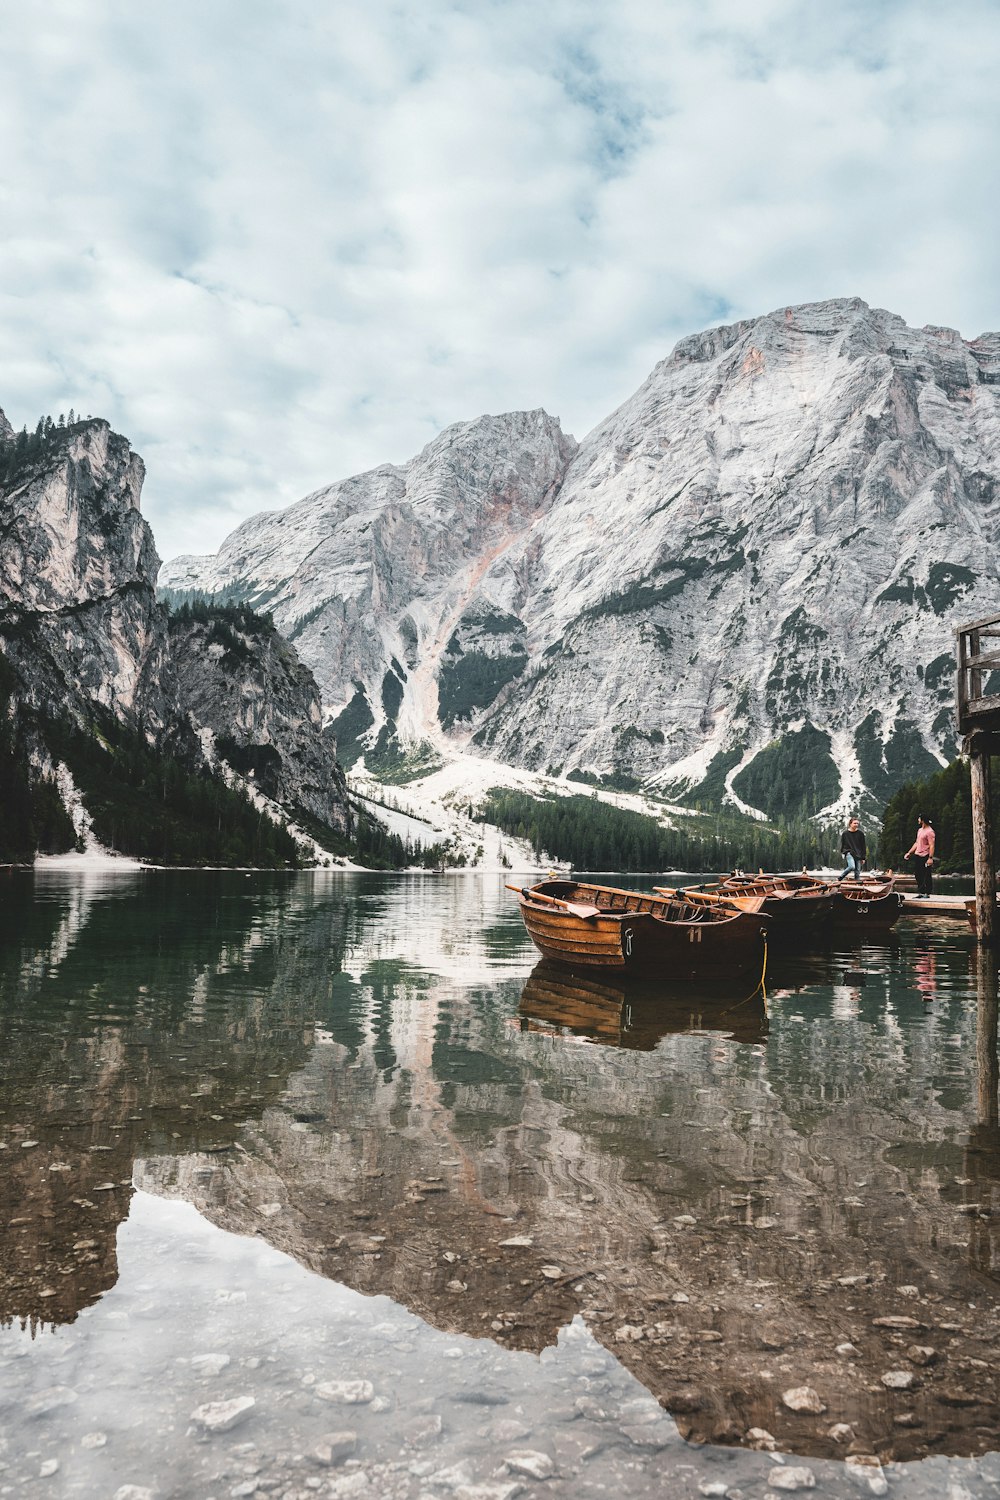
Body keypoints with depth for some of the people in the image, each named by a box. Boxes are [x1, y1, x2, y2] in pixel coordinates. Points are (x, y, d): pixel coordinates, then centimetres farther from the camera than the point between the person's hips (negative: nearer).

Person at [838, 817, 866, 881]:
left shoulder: (860, 834, 4)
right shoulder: (845, 833, 0)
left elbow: (863, 846, 8)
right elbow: (842, 845, 10)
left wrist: (863, 858, 6)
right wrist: (843, 852, -3)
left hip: (858, 855, 3)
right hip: (849, 853, -3)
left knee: (857, 872, 0)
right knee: (852, 867, -26)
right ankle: (840, 878, -8)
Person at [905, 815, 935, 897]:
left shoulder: (929, 831, -14)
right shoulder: (920, 830, 16)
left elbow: (931, 846, -19)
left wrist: (930, 858, -26)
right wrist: (909, 852, 21)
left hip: (925, 857, -9)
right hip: (917, 855, 9)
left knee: (926, 876, -3)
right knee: (918, 875, 11)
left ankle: (926, 893, 2)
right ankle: (920, 893, 18)